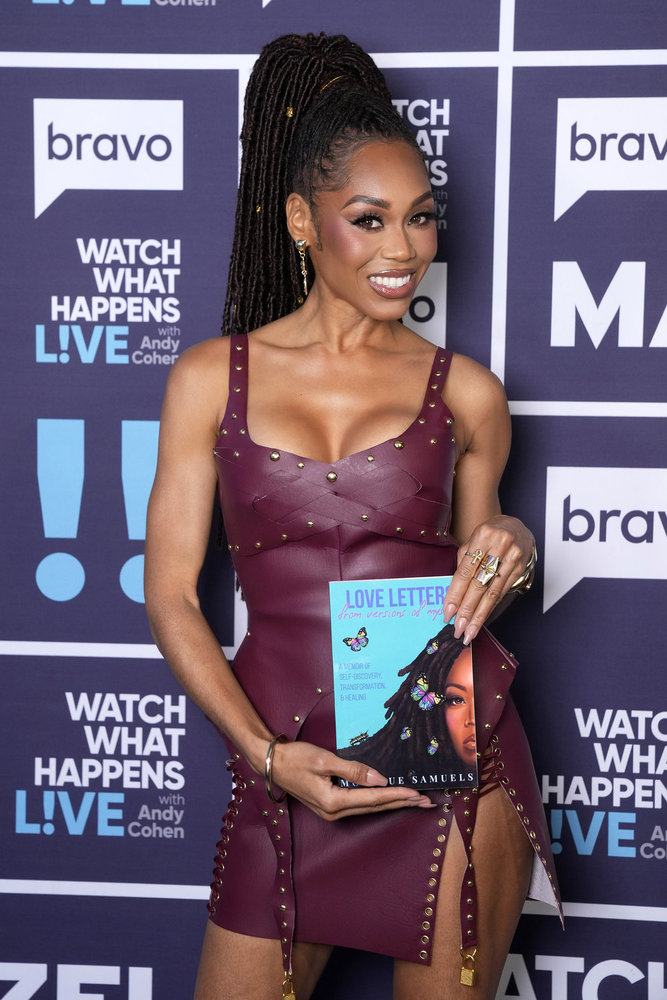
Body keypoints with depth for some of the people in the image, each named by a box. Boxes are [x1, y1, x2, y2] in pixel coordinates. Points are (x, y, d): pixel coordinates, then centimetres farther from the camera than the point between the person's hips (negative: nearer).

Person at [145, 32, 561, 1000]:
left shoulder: (465, 393, 4)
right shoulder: (212, 376, 2)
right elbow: (171, 598, 0)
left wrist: (508, 556, -7)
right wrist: (267, 754, -12)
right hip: (287, 766, 0)